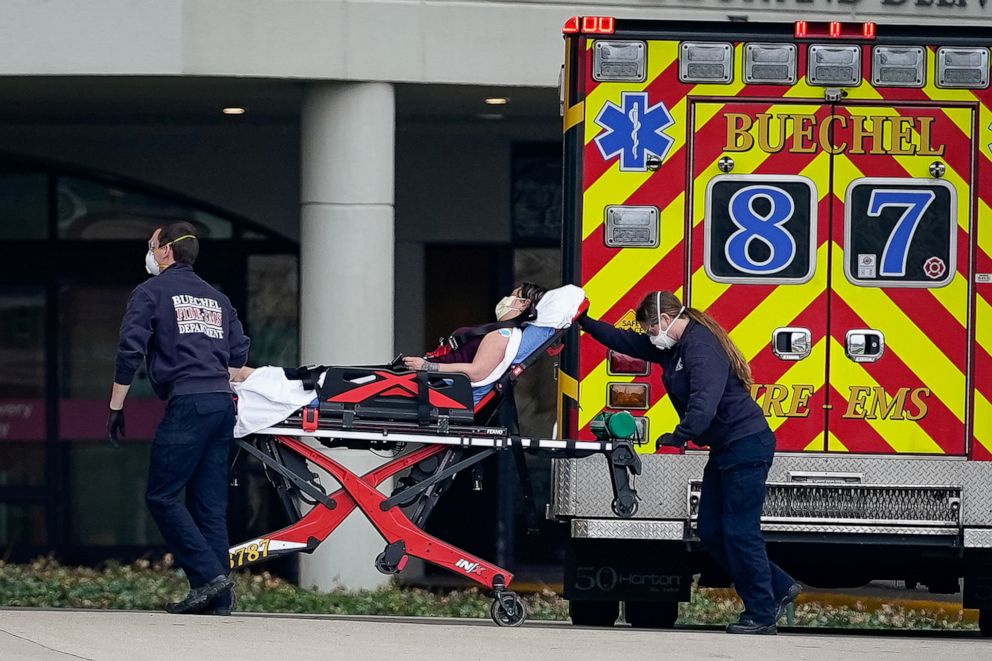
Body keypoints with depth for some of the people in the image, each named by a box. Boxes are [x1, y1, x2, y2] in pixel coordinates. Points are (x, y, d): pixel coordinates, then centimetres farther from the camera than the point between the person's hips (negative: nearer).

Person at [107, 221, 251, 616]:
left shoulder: (151, 292, 4)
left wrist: (116, 407, 1)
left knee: (162, 496, -4)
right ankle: (219, 598, 0)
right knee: (210, 505, 5)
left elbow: (130, 350, -4)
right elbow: (239, 357, 18)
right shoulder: (216, 298, 23)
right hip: (223, 405, 7)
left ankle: (208, 576, -15)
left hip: (187, 405, -7)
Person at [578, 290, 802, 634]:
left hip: (747, 447, -11)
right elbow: (628, 343, 24)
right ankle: (779, 588, 16)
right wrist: (587, 324, 19)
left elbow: (705, 402, -34)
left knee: (739, 532, -9)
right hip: (725, 451, 11)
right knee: (711, 532, 9)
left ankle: (761, 615, -3)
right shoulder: (673, 347, 12)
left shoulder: (702, 347, -20)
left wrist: (680, 437, -39)